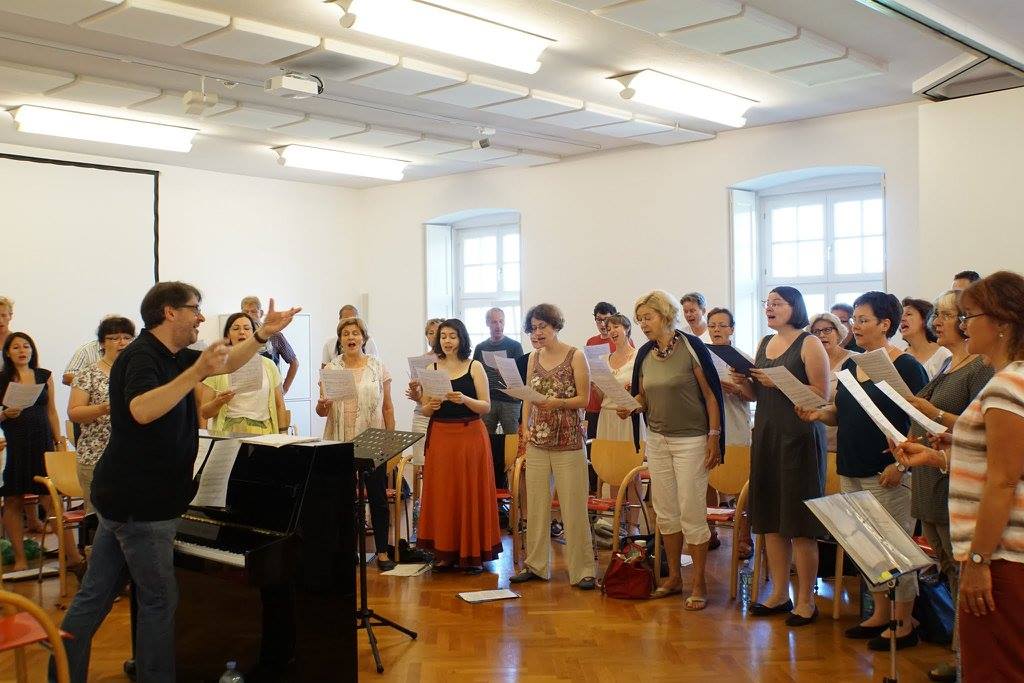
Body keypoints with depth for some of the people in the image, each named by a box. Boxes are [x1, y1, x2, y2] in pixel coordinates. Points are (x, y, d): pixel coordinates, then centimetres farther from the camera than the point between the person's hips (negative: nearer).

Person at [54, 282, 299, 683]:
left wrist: (265, 333, 13)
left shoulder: (172, 356, 11)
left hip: (122, 498, 9)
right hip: (139, 502, -9)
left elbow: (227, 364, 23)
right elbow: (141, 410, -36)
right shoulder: (142, 356, -17)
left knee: (95, 596, 13)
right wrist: (197, 372, -41)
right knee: (160, 599, 0)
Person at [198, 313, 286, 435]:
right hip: (229, 433, -2)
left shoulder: (268, 365, 13)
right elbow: (204, 413, 5)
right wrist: (218, 402, -14)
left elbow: (279, 405, 16)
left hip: (264, 433, 2)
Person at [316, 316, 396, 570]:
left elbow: (388, 408, 6)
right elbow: (321, 411, 8)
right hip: (340, 442, 1)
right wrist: (322, 405, -15)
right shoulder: (330, 369, 6)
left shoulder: (378, 368, 4)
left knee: (378, 496, 2)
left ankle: (382, 552, 11)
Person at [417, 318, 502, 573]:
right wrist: (431, 405, -12)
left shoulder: (475, 367, 1)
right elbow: (424, 411, 9)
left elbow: (486, 406, -4)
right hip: (440, 436, 2)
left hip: (470, 435, -2)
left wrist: (464, 399, -20)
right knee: (441, 494, 3)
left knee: (471, 493, 0)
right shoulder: (431, 369, 8)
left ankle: (473, 553, 9)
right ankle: (445, 552, 13)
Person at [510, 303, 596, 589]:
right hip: (537, 440, 5)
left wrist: (558, 402, -20)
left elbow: (584, 399, -6)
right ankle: (536, 564, 17)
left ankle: (583, 569, 3)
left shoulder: (575, 357, -4)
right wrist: (525, 426, 2)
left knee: (573, 505, -4)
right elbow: (528, 396, 15)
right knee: (536, 504, 7)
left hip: (568, 440, -5)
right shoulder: (534, 358, 11)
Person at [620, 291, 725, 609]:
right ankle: (674, 577, 25)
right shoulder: (645, 354, 6)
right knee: (665, 512, 12)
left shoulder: (691, 346, -10)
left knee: (692, 513, -2)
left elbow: (711, 394, -9)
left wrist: (714, 438, -13)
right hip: (657, 440, 6)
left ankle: (699, 584, 11)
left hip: (691, 441, -6)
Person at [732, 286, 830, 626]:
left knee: (800, 524, -2)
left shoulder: (809, 344, -6)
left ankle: (806, 601, 7)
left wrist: (780, 382, -19)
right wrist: (743, 382, -2)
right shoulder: (764, 344, 14)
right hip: (765, 435, 7)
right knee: (770, 520, 10)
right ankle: (779, 594, 21)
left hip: (800, 437, -7)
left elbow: (822, 394, -14)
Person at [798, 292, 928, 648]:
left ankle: (904, 624, 12)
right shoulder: (850, 364, 13)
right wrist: (818, 413, -3)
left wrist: (902, 464, -21)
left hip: (887, 472, -7)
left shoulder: (905, 366, -9)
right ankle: (881, 613, 27)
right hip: (851, 471, 8)